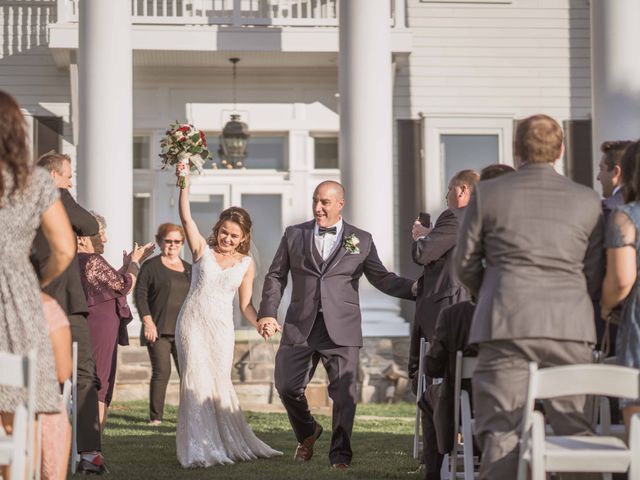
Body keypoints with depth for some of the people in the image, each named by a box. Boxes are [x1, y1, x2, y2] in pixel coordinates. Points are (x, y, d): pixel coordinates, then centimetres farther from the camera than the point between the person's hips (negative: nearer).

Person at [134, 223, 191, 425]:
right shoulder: (151, 266, 2)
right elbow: (140, 294, -4)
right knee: (161, 372, -9)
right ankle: (155, 417, -2)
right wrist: (148, 321, -13)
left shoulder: (188, 269, 18)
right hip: (158, 330, -4)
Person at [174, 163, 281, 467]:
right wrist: (184, 182, -20)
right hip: (193, 323, -1)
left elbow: (246, 305, 8)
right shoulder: (202, 250, 0)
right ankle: (200, 450, -2)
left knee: (220, 384, 5)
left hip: (221, 328, 1)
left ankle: (232, 444, 18)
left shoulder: (246, 264, 5)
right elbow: (186, 217, -11)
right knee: (196, 382, -5)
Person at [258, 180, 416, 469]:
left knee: (344, 394, -4)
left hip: (341, 329, -1)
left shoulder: (361, 240, 7)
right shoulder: (294, 235, 10)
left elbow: (381, 278, 4)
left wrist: (414, 288, -13)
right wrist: (268, 312, -2)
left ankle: (340, 453, 11)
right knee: (287, 386, 1)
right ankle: (307, 433, 29)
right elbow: (276, 276, 11)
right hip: (300, 327, 2)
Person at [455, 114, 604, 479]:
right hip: (571, 328, 1)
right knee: (575, 432, 6)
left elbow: (466, 261, 10)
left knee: (501, 432, -1)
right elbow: (595, 274, 9)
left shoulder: (487, 194, 4)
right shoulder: (587, 201, 7)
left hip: (506, 326, -1)